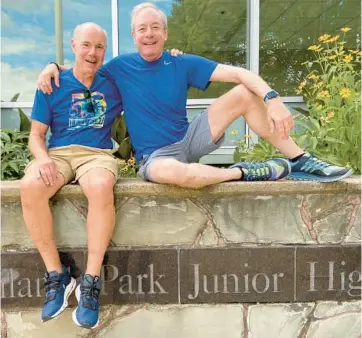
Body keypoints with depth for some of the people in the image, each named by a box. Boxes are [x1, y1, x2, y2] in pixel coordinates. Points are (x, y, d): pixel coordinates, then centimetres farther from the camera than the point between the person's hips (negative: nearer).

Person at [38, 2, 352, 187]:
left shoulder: (183, 64, -2)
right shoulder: (121, 66, -1)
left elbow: (238, 73, -10)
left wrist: (273, 99, -25)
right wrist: (53, 67, -9)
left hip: (190, 140, 3)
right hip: (155, 156, -2)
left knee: (245, 93, -14)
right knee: (170, 172, -43)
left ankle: (300, 161, -9)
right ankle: (243, 173, -20)